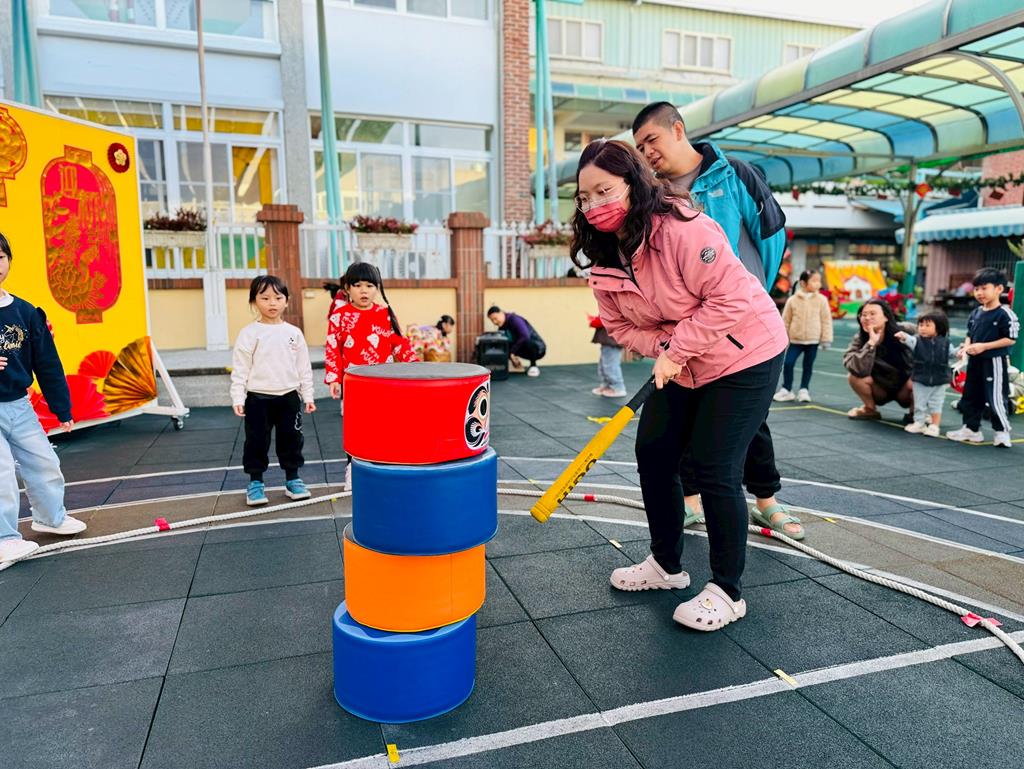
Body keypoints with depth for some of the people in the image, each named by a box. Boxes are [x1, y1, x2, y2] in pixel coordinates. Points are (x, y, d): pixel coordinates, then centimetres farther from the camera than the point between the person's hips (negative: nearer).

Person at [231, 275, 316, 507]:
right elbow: (240, 369, -4)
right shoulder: (249, 334, -4)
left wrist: (307, 396, 6)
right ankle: (255, 482, 19)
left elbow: (304, 367, 7)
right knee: (257, 441, 5)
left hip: (289, 396, 2)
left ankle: (292, 479, 24)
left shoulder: (294, 333, 4)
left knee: (291, 439, 10)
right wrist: (238, 398, -11)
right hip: (258, 398, -2)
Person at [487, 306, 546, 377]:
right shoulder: (501, 328, 1)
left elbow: (525, 336, -33)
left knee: (527, 342, -40)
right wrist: (513, 358, -20)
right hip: (525, 351, 6)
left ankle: (533, 366, -15)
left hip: (538, 348, -6)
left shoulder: (515, 320, -20)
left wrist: (512, 352, -28)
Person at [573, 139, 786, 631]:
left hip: (744, 357, -8)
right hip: (680, 367, 8)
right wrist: (663, 348, -17)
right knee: (653, 455, 8)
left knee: (714, 470, -9)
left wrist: (679, 348, -28)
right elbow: (619, 326, 0)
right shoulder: (603, 257, -4)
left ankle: (727, 592, 10)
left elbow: (730, 298, -28)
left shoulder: (682, 228, -27)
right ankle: (666, 565, 28)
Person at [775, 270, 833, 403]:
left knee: (808, 366, 9)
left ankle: (804, 390, 22)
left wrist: (826, 339, -2)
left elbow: (826, 320, 0)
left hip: (813, 340, 0)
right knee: (788, 363, -4)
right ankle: (786, 389, 11)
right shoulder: (792, 300, -4)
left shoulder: (821, 300, -2)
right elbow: (786, 320, 2)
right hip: (795, 340, 0)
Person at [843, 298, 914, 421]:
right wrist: (871, 343, -39)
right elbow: (860, 370, -33)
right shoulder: (859, 339, -18)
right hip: (880, 388, 1)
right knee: (854, 375, -24)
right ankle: (870, 409, 1)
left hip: (904, 388, -1)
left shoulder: (905, 332, -20)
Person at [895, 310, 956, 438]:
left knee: (936, 405, 7)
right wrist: (904, 337, -52)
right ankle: (919, 423, 27)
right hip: (920, 380, 0)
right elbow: (910, 340, -30)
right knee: (919, 403, 12)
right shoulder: (917, 341, -8)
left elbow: (951, 353, 10)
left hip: (939, 381, 0)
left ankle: (934, 426, 16)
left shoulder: (945, 342, -3)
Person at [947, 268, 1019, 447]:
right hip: (975, 361, 8)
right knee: (970, 396, 13)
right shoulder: (976, 313, 7)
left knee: (996, 398, -3)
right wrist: (967, 346, -3)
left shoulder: (1005, 314, -14)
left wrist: (984, 346, -21)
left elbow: (1010, 339, -16)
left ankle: (1002, 432, 10)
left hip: (994, 362, -8)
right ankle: (971, 429, 24)